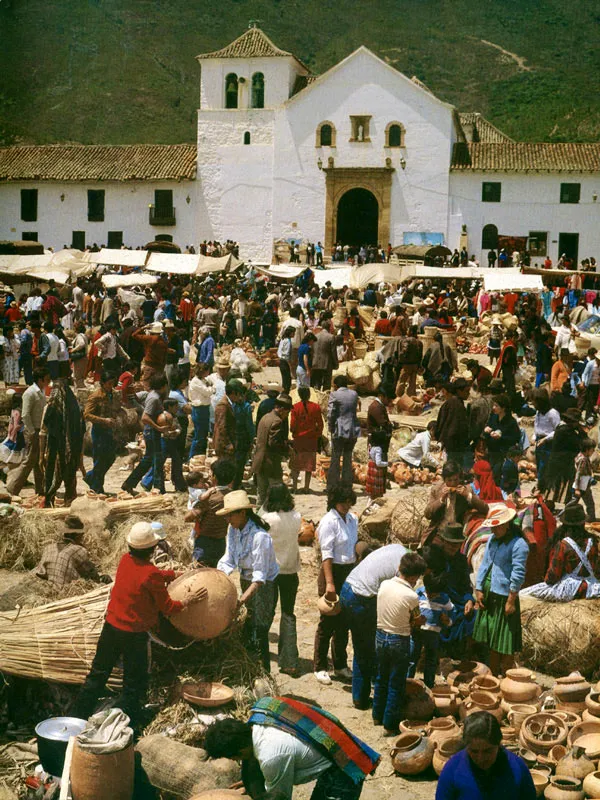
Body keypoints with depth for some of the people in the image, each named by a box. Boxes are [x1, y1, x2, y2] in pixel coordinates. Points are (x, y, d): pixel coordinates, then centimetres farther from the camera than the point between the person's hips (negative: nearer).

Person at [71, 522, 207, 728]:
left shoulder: (126, 560, -2)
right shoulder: (151, 574, -21)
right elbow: (167, 608, -11)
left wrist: (176, 574, 22)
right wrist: (188, 600, 2)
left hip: (111, 626, 6)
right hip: (134, 634, -6)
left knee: (98, 674, 18)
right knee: (134, 683, 10)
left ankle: (76, 717, 24)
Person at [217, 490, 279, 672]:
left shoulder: (259, 536, -27)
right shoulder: (233, 530, -3)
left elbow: (260, 575, -28)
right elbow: (228, 561, 3)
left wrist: (245, 597, -36)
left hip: (263, 586, -8)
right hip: (245, 581, 8)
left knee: (258, 632, -5)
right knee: (247, 628, 16)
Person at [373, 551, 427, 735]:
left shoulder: (384, 585, -7)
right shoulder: (411, 596, -22)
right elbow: (415, 621, -8)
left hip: (380, 636, 6)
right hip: (399, 641, -6)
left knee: (381, 678, 22)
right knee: (396, 685, 8)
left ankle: (378, 716, 36)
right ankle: (390, 725, 15)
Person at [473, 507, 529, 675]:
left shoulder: (519, 545, -15)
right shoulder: (492, 539, 10)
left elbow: (518, 576, -17)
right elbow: (484, 565, 14)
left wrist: (511, 601, -17)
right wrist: (479, 590, 7)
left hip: (504, 596, -8)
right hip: (488, 596, 8)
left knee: (505, 643, 0)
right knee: (492, 641, 17)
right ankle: (492, 676, 29)